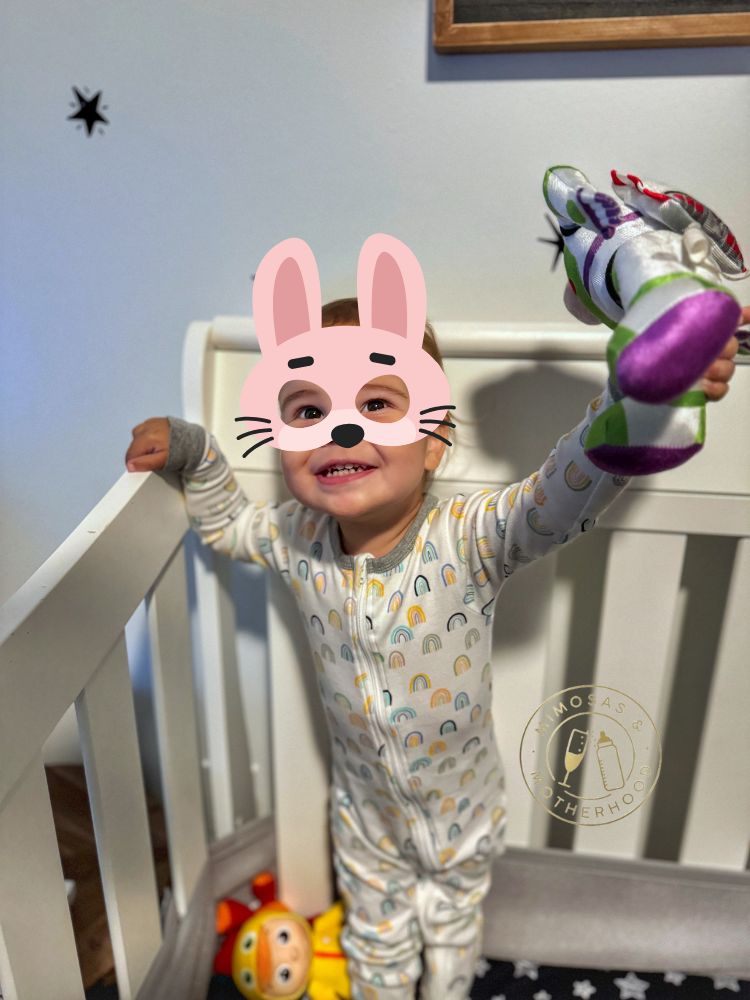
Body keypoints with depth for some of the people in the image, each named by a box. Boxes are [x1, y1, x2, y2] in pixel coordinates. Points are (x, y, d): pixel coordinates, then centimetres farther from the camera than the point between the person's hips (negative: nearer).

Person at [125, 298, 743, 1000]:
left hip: (460, 802, 0)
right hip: (365, 807, 1)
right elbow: (223, 522, -1)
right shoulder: (297, 541, -21)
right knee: (376, 933, 28)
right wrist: (191, 451, -16)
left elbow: (564, 493, -47)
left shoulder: (469, 538, -31)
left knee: (453, 927, 31)